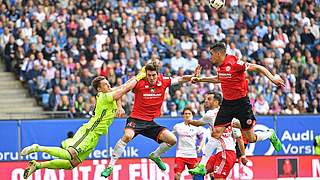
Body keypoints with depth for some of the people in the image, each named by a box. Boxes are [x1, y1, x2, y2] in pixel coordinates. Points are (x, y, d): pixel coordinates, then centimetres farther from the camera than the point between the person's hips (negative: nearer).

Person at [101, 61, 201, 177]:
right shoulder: (139, 83, -14)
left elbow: (181, 79, 9)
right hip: (136, 119, -5)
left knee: (172, 140, -4)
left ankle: (155, 156, 26)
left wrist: (193, 76, -7)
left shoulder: (163, 81, -3)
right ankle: (110, 166, -25)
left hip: (150, 122, 5)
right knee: (127, 136, -34)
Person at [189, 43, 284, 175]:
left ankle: (271, 135, 34)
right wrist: (200, 79, 26)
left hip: (241, 103, -6)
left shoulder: (234, 63, -20)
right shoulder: (220, 66, 4)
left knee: (251, 138, 2)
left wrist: (272, 78, -26)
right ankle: (202, 166, -5)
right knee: (216, 133, -4)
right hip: (227, 103, 6)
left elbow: (258, 68, -16)